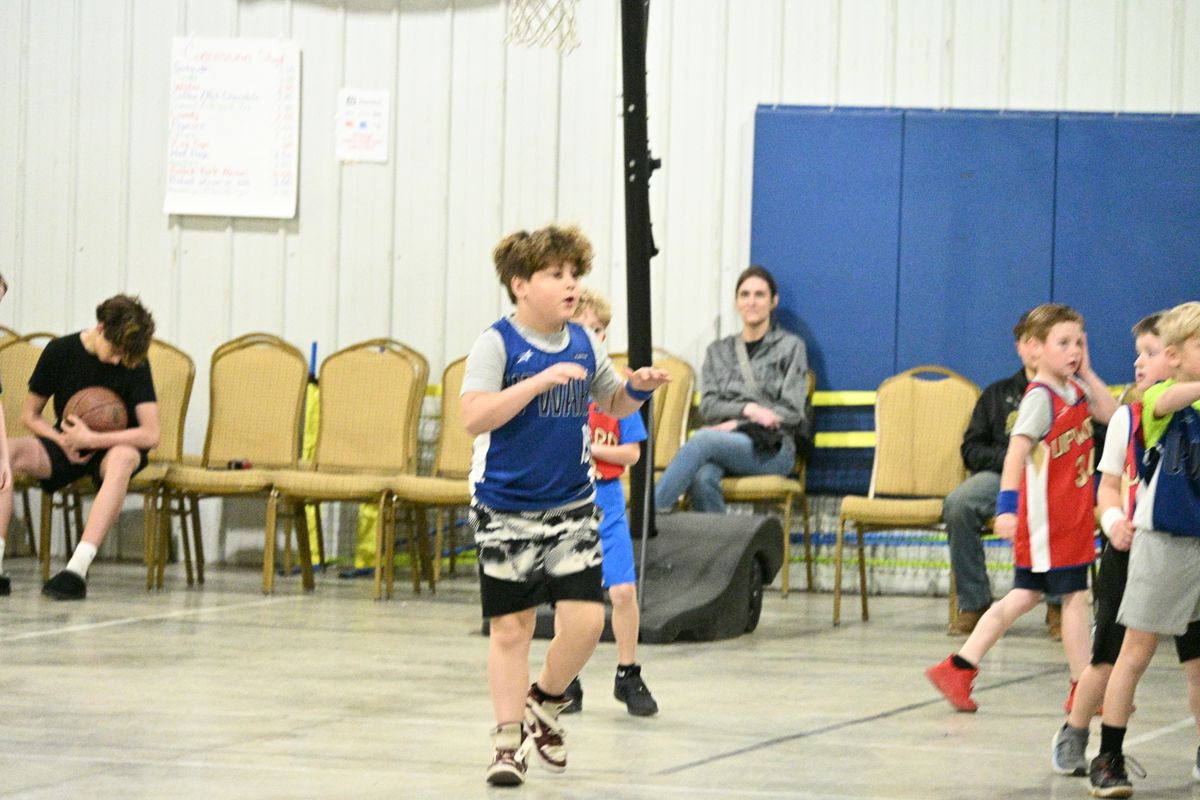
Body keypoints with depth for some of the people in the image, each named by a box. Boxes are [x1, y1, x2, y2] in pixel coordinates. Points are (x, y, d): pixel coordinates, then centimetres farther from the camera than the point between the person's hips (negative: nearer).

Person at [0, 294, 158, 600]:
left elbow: (150, 435, -17)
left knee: (123, 458, -41)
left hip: (110, 448, -2)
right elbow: (29, 415, 5)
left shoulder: (135, 365, -10)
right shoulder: (59, 351, -4)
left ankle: (77, 569, -52)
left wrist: (90, 440, -24)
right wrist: (62, 440, -14)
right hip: (65, 447, 2)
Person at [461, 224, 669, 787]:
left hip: (572, 506, 4)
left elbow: (613, 404, 21)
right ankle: (508, 740, 15)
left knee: (585, 619, -7)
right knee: (510, 628, 2)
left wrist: (638, 388, -1)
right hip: (506, 507, -4)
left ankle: (543, 704, 21)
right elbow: (474, 417, -22)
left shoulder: (584, 345, 5)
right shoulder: (497, 343, -10)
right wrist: (540, 380, -28)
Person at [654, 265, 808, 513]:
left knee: (703, 440, -34)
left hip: (771, 449, -3)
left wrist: (737, 425, -8)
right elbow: (708, 406, 9)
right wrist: (748, 409, -11)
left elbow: (792, 412, 2)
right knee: (702, 478, -36)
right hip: (725, 442, 3)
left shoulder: (790, 346, 11)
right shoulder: (719, 351, 21)